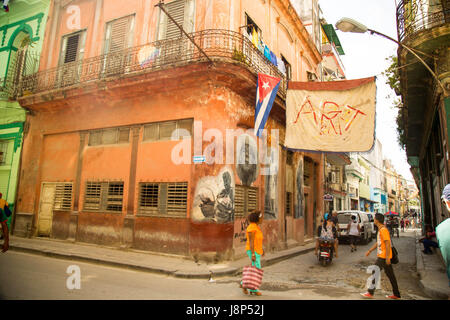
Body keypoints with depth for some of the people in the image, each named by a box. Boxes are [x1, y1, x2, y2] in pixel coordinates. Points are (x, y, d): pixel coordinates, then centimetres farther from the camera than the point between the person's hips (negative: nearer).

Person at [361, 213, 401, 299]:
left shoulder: (383, 230, -18)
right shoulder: (380, 230, 14)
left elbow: (387, 244, -22)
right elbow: (378, 243, 23)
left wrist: (387, 257, -23)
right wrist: (369, 251, 24)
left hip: (383, 256, -10)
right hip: (381, 255, 10)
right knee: (390, 274, 14)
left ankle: (370, 293, 1)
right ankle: (396, 294, 22)